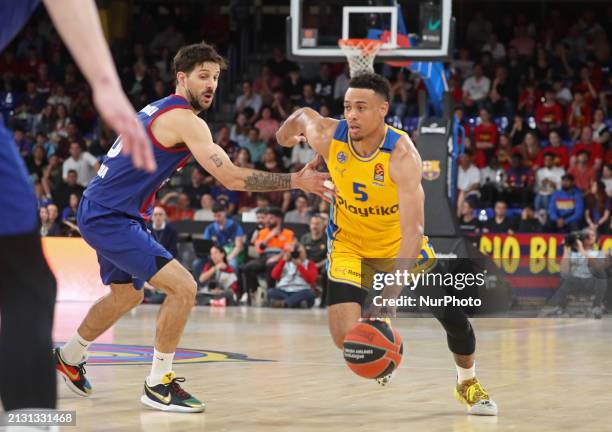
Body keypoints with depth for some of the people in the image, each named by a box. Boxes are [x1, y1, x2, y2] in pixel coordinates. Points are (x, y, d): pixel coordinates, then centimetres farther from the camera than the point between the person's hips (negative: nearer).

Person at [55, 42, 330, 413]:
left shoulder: (157, 110, 14)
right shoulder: (186, 120, -17)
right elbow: (232, 177, -23)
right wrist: (296, 181, -23)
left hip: (100, 213, 11)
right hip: (109, 218, -11)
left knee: (127, 294, 30)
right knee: (183, 287, -17)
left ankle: (69, 356, 49)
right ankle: (158, 385, -9)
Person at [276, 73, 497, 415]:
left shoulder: (402, 154, -33)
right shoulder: (328, 136, -24)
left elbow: (413, 229, -40)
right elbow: (303, 115, 2)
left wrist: (392, 289, -49)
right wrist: (286, 133, 22)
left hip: (401, 244, -1)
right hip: (349, 244, 1)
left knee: (453, 314, -1)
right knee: (347, 340, -18)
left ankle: (468, 383, 32)